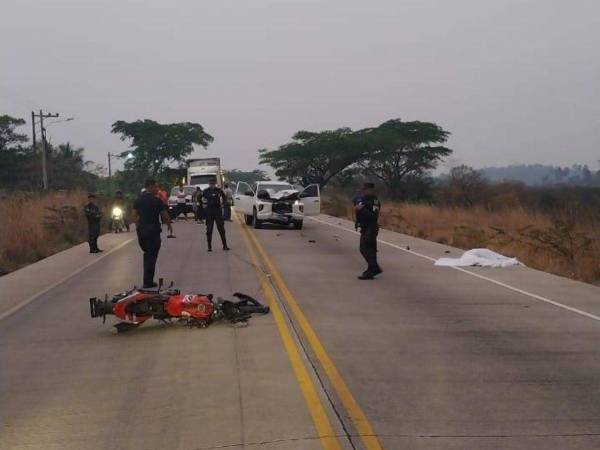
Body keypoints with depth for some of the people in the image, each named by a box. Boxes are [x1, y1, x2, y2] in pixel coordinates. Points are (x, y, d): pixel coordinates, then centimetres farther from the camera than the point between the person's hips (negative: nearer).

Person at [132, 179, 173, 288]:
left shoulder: (138, 200, 7)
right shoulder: (157, 201, -11)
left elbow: (135, 215, 11)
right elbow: (164, 215, -5)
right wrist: (169, 225, 12)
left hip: (141, 230, 6)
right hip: (153, 231, -6)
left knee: (147, 254, 19)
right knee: (152, 256, 0)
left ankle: (148, 280, 21)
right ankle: (148, 282, -1)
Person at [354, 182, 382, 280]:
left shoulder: (374, 201, -15)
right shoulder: (363, 200, 12)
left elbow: (374, 216, -27)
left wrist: (362, 210, -28)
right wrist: (357, 209, 3)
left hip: (371, 229, -10)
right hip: (364, 228, 10)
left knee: (369, 250, -7)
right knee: (363, 249, 16)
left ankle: (370, 273, -2)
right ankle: (375, 268, 27)